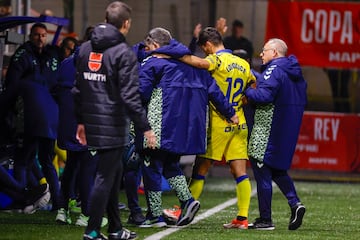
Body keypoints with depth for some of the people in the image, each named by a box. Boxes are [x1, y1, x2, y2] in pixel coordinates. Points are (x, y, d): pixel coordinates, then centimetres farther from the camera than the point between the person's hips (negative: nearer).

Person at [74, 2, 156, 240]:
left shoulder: (86, 49, 10)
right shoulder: (123, 53, -13)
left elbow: (79, 88, 15)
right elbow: (130, 95, -16)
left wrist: (81, 121, 23)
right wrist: (145, 128, -12)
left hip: (92, 122, 8)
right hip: (113, 125, -8)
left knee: (114, 171, 19)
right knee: (105, 176, -2)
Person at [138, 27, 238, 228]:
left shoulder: (152, 63, -2)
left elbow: (141, 93, -11)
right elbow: (212, 89, 14)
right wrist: (229, 113, 19)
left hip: (162, 126, -7)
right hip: (188, 127, 7)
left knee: (153, 166, 3)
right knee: (171, 164, 21)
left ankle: (155, 215, 2)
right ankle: (187, 199, 0)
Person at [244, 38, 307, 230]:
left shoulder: (274, 70, -15)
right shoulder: (295, 72, 15)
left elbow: (264, 95, -26)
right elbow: (301, 99, 19)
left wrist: (247, 92, -6)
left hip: (268, 131, -9)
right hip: (288, 130, 9)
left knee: (262, 173, -3)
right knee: (278, 169, 21)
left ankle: (265, 220, -2)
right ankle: (294, 203, 1)